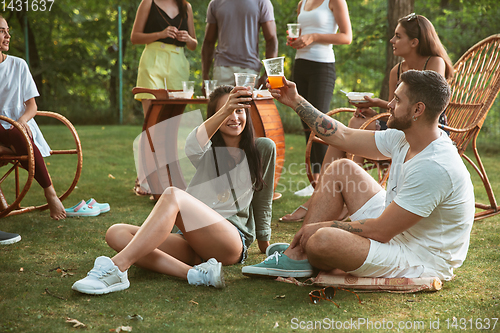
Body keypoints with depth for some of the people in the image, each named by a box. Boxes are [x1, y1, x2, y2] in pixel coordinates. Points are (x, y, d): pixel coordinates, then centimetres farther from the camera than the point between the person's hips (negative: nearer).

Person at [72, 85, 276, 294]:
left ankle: (116, 269, -43)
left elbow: (262, 204, 20)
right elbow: (193, 148, -18)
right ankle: (193, 274, -40)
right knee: (116, 234, -20)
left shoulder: (262, 150, 9)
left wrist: (265, 244, 27)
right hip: (194, 243, 4)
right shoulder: (208, 150, 10)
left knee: (173, 195, -31)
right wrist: (224, 111, -35)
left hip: (233, 242, -4)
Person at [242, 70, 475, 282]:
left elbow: (380, 231, -27)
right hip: (396, 232, 9)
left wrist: (323, 227, -15)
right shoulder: (403, 138, -2)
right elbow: (344, 137, 10)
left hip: (420, 263, -9)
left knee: (322, 241, -30)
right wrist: (296, 102, 11)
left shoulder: (435, 167, -30)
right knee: (342, 168, 8)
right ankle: (296, 256, 6)